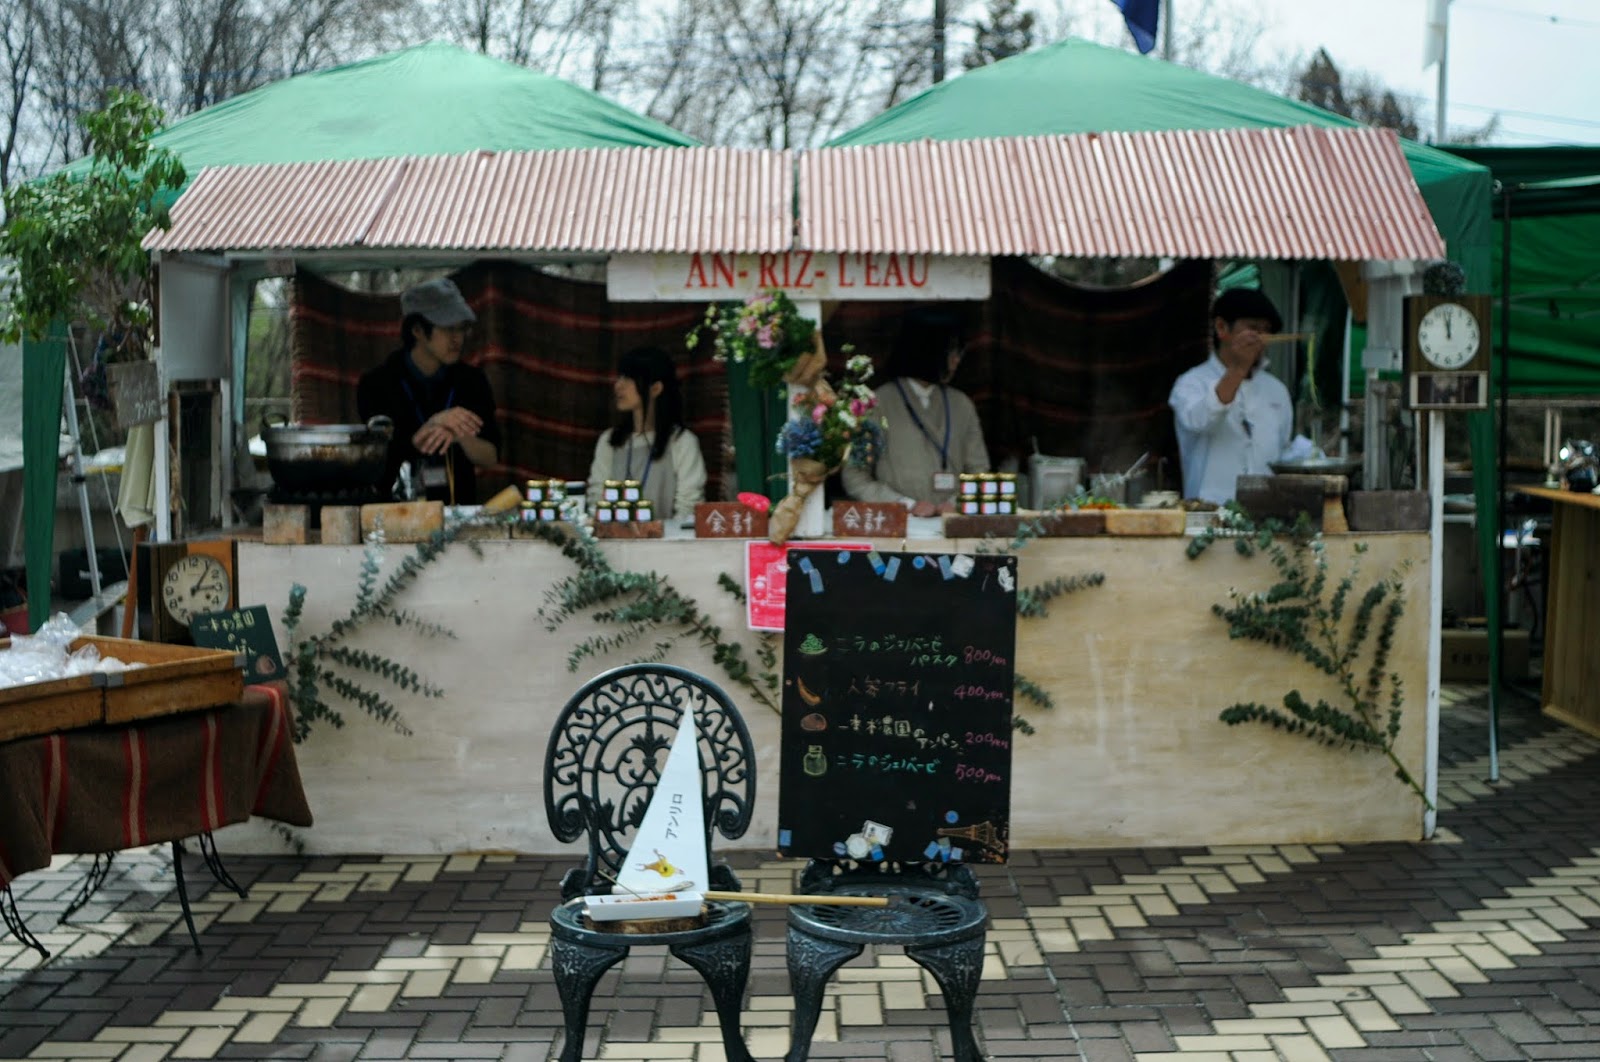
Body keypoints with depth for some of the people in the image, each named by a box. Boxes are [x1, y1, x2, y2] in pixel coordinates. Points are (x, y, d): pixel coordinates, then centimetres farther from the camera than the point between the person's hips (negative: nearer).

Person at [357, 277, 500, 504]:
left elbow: (490, 457, 5)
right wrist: (434, 424, -17)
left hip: (459, 510, 2)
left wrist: (461, 436, -14)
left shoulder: (471, 380, 7)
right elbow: (381, 459, -8)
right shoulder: (375, 384, 0)